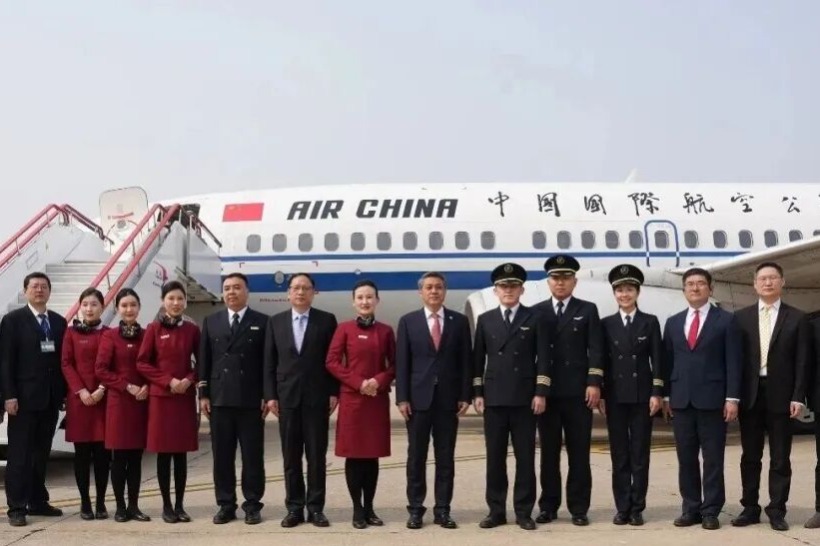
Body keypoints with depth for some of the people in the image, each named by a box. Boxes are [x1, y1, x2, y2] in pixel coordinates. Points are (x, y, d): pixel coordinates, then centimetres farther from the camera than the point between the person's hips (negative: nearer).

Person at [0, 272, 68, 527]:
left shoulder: (59, 322, 11)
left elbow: (63, 360, 10)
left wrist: (64, 392, 4)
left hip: (51, 398, 5)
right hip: (24, 398, -5)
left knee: (42, 453, 11)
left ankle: (38, 501, 20)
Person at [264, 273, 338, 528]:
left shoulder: (327, 320, 3)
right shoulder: (276, 322, 9)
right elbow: (269, 362, 7)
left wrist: (334, 392, -5)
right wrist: (270, 395, 0)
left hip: (317, 397, -2)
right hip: (287, 397, 2)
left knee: (317, 456, 1)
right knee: (291, 456, 5)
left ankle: (315, 508, 7)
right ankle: (294, 507, 11)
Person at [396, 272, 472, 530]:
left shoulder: (459, 321, 6)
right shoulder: (408, 321, 4)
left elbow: (466, 361, 5)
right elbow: (402, 363, 1)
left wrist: (465, 396, -2)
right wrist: (402, 397, -6)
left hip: (448, 398, 1)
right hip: (418, 398, -1)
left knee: (446, 458, 4)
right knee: (416, 457, 3)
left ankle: (443, 510, 10)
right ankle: (415, 509, 11)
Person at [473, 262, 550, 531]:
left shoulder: (535, 319, 4)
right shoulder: (485, 320, 11)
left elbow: (543, 358, 0)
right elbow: (478, 359, 10)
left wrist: (541, 393, -8)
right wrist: (477, 393, 3)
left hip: (525, 397, -2)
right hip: (494, 397, 2)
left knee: (525, 457, 1)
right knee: (495, 457, 4)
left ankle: (523, 512, 8)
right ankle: (496, 511, 11)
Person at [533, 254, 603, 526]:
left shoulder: (587, 310, 8)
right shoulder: (536, 312, 10)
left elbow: (595, 350, 1)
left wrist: (594, 383, -9)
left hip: (577, 392, -1)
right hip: (547, 391, 1)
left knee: (579, 452, 1)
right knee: (548, 451, 5)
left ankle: (579, 508, 7)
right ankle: (548, 506, 13)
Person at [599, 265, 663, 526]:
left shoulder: (650, 322, 4)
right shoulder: (606, 324, 7)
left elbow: (657, 360, 1)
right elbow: (602, 361, 5)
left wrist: (657, 393, -7)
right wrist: (600, 395, -1)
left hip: (642, 395, -1)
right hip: (615, 396, 1)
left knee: (640, 453, 2)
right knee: (619, 454, 3)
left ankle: (637, 508, 7)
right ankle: (622, 507, 8)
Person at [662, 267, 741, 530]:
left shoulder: (726, 320, 1)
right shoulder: (673, 322, 13)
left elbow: (733, 362, -3)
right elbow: (667, 361, 13)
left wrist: (732, 398, -10)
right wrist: (665, 396, 7)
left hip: (712, 399, -4)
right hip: (681, 399, 4)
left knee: (713, 459, 1)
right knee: (686, 458, 6)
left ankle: (711, 511, 7)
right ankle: (691, 509, 14)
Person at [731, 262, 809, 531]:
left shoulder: (797, 318, 3)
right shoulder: (741, 317, 7)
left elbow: (802, 361, 0)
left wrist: (798, 397, -8)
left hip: (781, 395, -1)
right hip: (750, 394, 2)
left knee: (780, 458, 3)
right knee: (750, 456, 7)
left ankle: (777, 511, 9)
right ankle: (750, 508, 14)